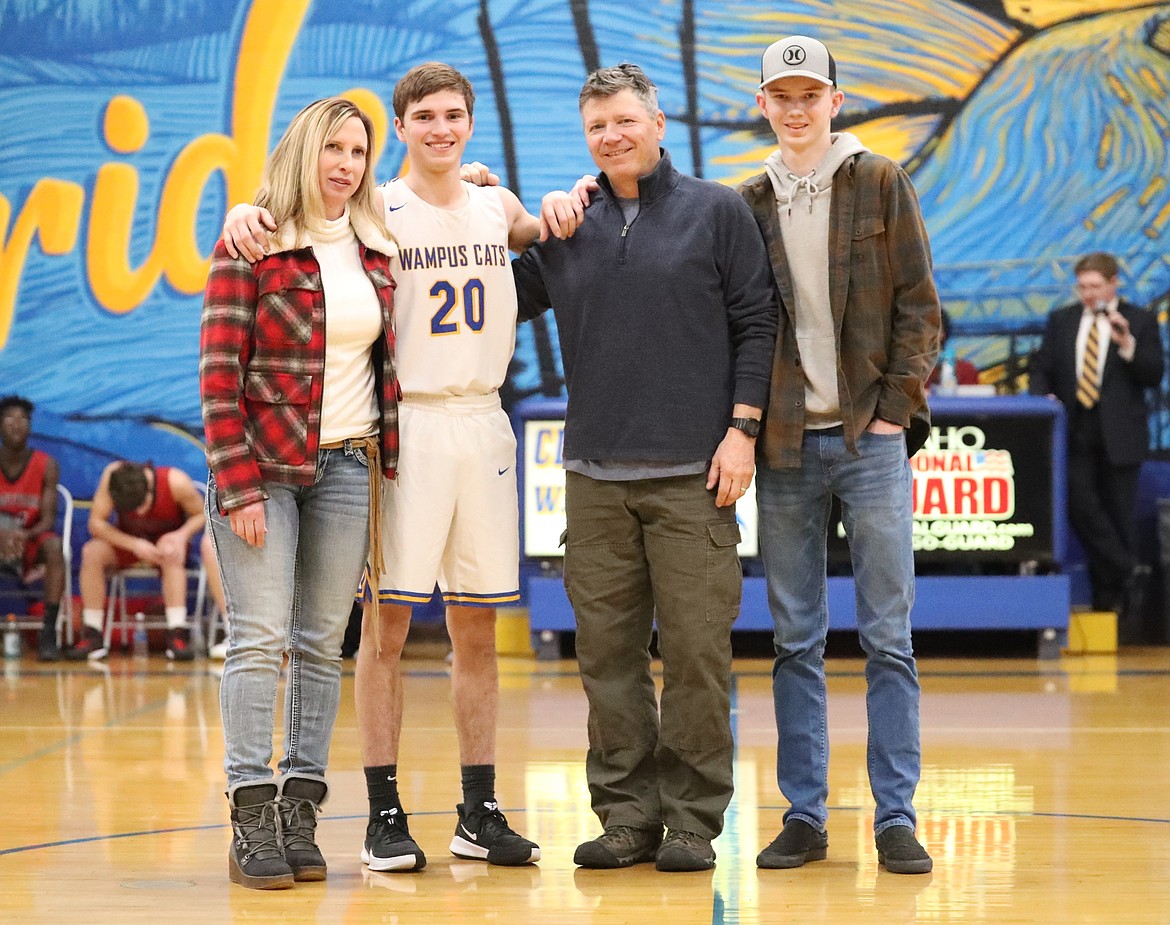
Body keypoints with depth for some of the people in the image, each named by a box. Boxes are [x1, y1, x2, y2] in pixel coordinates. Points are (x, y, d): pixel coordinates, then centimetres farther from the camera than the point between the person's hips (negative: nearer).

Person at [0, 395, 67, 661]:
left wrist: (25, 535, -32)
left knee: (54, 547, -34)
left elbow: (48, 519, -11)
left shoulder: (46, 465, -8)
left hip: (30, 540, 0)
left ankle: (49, 632, -34)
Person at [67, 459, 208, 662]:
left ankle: (178, 635, -39)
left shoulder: (176, 482, -29)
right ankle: (92, 637, -22)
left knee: (172, 557, -36)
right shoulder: (111, 475, -27)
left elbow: (201, 515, -13)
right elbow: (96, 523, -24)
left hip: (168, 540, -2)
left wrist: (182, 535, -34)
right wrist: (134, 545, -36)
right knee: (92, 552, -27)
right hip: (126, 540, 2)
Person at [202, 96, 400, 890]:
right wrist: (238, 486, -13)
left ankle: (300, 815, 9)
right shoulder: (251, 249, -5)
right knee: (260, 639, -7)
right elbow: (219, 372, -9)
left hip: (348, 467, 5)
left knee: (322, 645, 5)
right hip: (264, 466, -4)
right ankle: (253, 820, -5)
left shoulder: (378, 252, 9)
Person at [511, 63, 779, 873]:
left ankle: (694, 819, 5)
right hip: (595, 474, 3)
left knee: (695, 648, -3)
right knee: (608, 651, 4)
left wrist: (741, 428, -6)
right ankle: (627, 814, 12)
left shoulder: (718, 213, 5)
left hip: (693, 474, -3)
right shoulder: (567, 232, 14)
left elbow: (757, 324, 2)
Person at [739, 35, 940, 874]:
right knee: (796, 641, 5)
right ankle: (804, 815, 11)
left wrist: (897, 407, -5)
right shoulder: (749, 204, 10)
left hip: (869, 437, -2)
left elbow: (918, 304, 2)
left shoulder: (881, 184, 4)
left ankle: (897, 817, 2)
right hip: (784, 445, 2)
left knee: (889, 638, -2)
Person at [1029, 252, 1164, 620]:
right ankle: (1128, 570, -3)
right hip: (1075, 433, 2)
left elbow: (1154, 375, -5)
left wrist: (1128, 345, -21)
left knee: (1117, 515, 2)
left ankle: (1110, 597, 11)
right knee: (1080, 504, -14)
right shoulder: (1061, 320, 11)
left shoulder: (1140, 321, 2)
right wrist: (1043, 397, -8)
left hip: (1119, 436, -2)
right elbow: (1041, 369, 13)